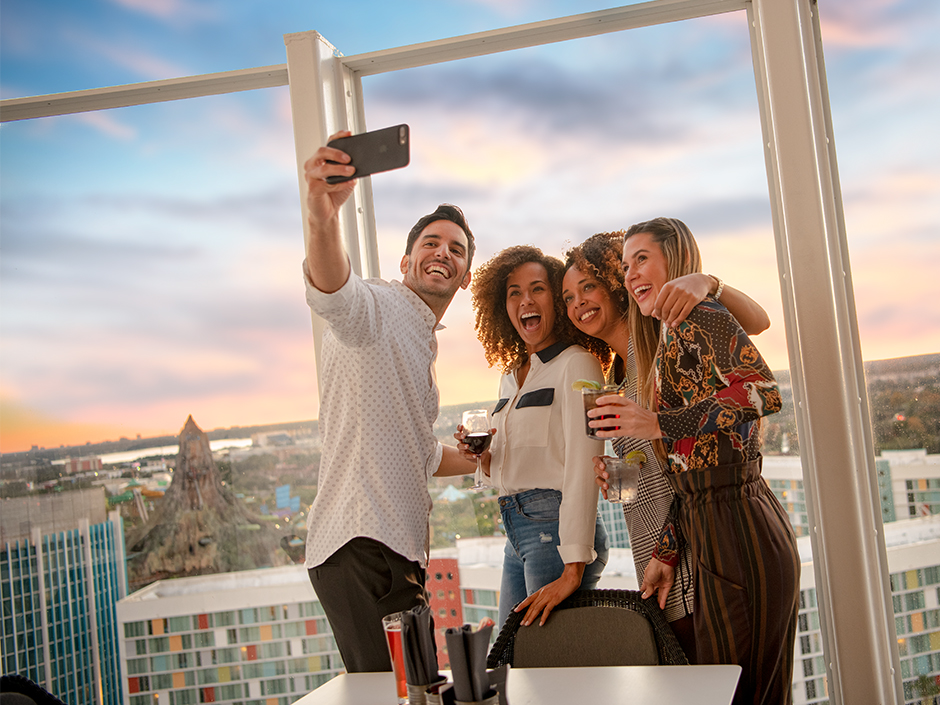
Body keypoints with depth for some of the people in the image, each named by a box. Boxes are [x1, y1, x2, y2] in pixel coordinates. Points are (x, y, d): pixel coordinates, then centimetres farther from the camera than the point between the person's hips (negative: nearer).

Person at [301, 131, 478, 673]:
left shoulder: (422, 343, 25)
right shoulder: (379, 307, -4)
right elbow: (332, 292, -31)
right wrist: (323, 217, -50)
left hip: (397, 553, 9)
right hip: (362, 546, -9)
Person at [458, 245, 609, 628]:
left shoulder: (576, 364, -8)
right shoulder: (511, 377, 16)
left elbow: (582, 467, -17)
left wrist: (573, 567, -23)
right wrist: (485, 458, 0)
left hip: (555, 527, -8)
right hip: (515, 532, 8)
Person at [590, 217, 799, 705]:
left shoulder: (699, 318, -8)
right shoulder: (669, 340, 20)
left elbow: (767, 391, -25)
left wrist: (660, 425, -25)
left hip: (736, 529, -10)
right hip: (714, 528, 10)